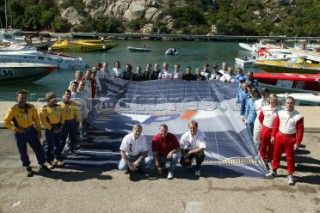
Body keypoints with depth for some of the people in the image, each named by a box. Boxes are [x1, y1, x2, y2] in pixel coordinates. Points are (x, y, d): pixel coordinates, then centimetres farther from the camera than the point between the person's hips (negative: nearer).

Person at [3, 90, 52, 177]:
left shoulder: (31, 107, -6)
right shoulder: (13, 109, -14)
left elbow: (36, 119, 2)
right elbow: (6, 122, -7)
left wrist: (39, 131, 1)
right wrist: (17, 129, -16)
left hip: (31, 131, 2)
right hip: (20, 134, -2)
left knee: (39, 149, 6)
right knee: (23, 152, 10)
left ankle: (42, 166, 23)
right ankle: (28, 168, 30)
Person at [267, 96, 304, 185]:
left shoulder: (298, 116, -12)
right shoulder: (280, 113, -2)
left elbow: (300, 130, -10)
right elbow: (276, 125, 7)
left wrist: (297, 143, -12)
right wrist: (273, 136, 5)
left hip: (290, 139, -3)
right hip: (279, 136, 3)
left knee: (290, 157, 6)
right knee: (276, 154, 15)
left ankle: (290, 175, 20)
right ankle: (274, 171, 31)